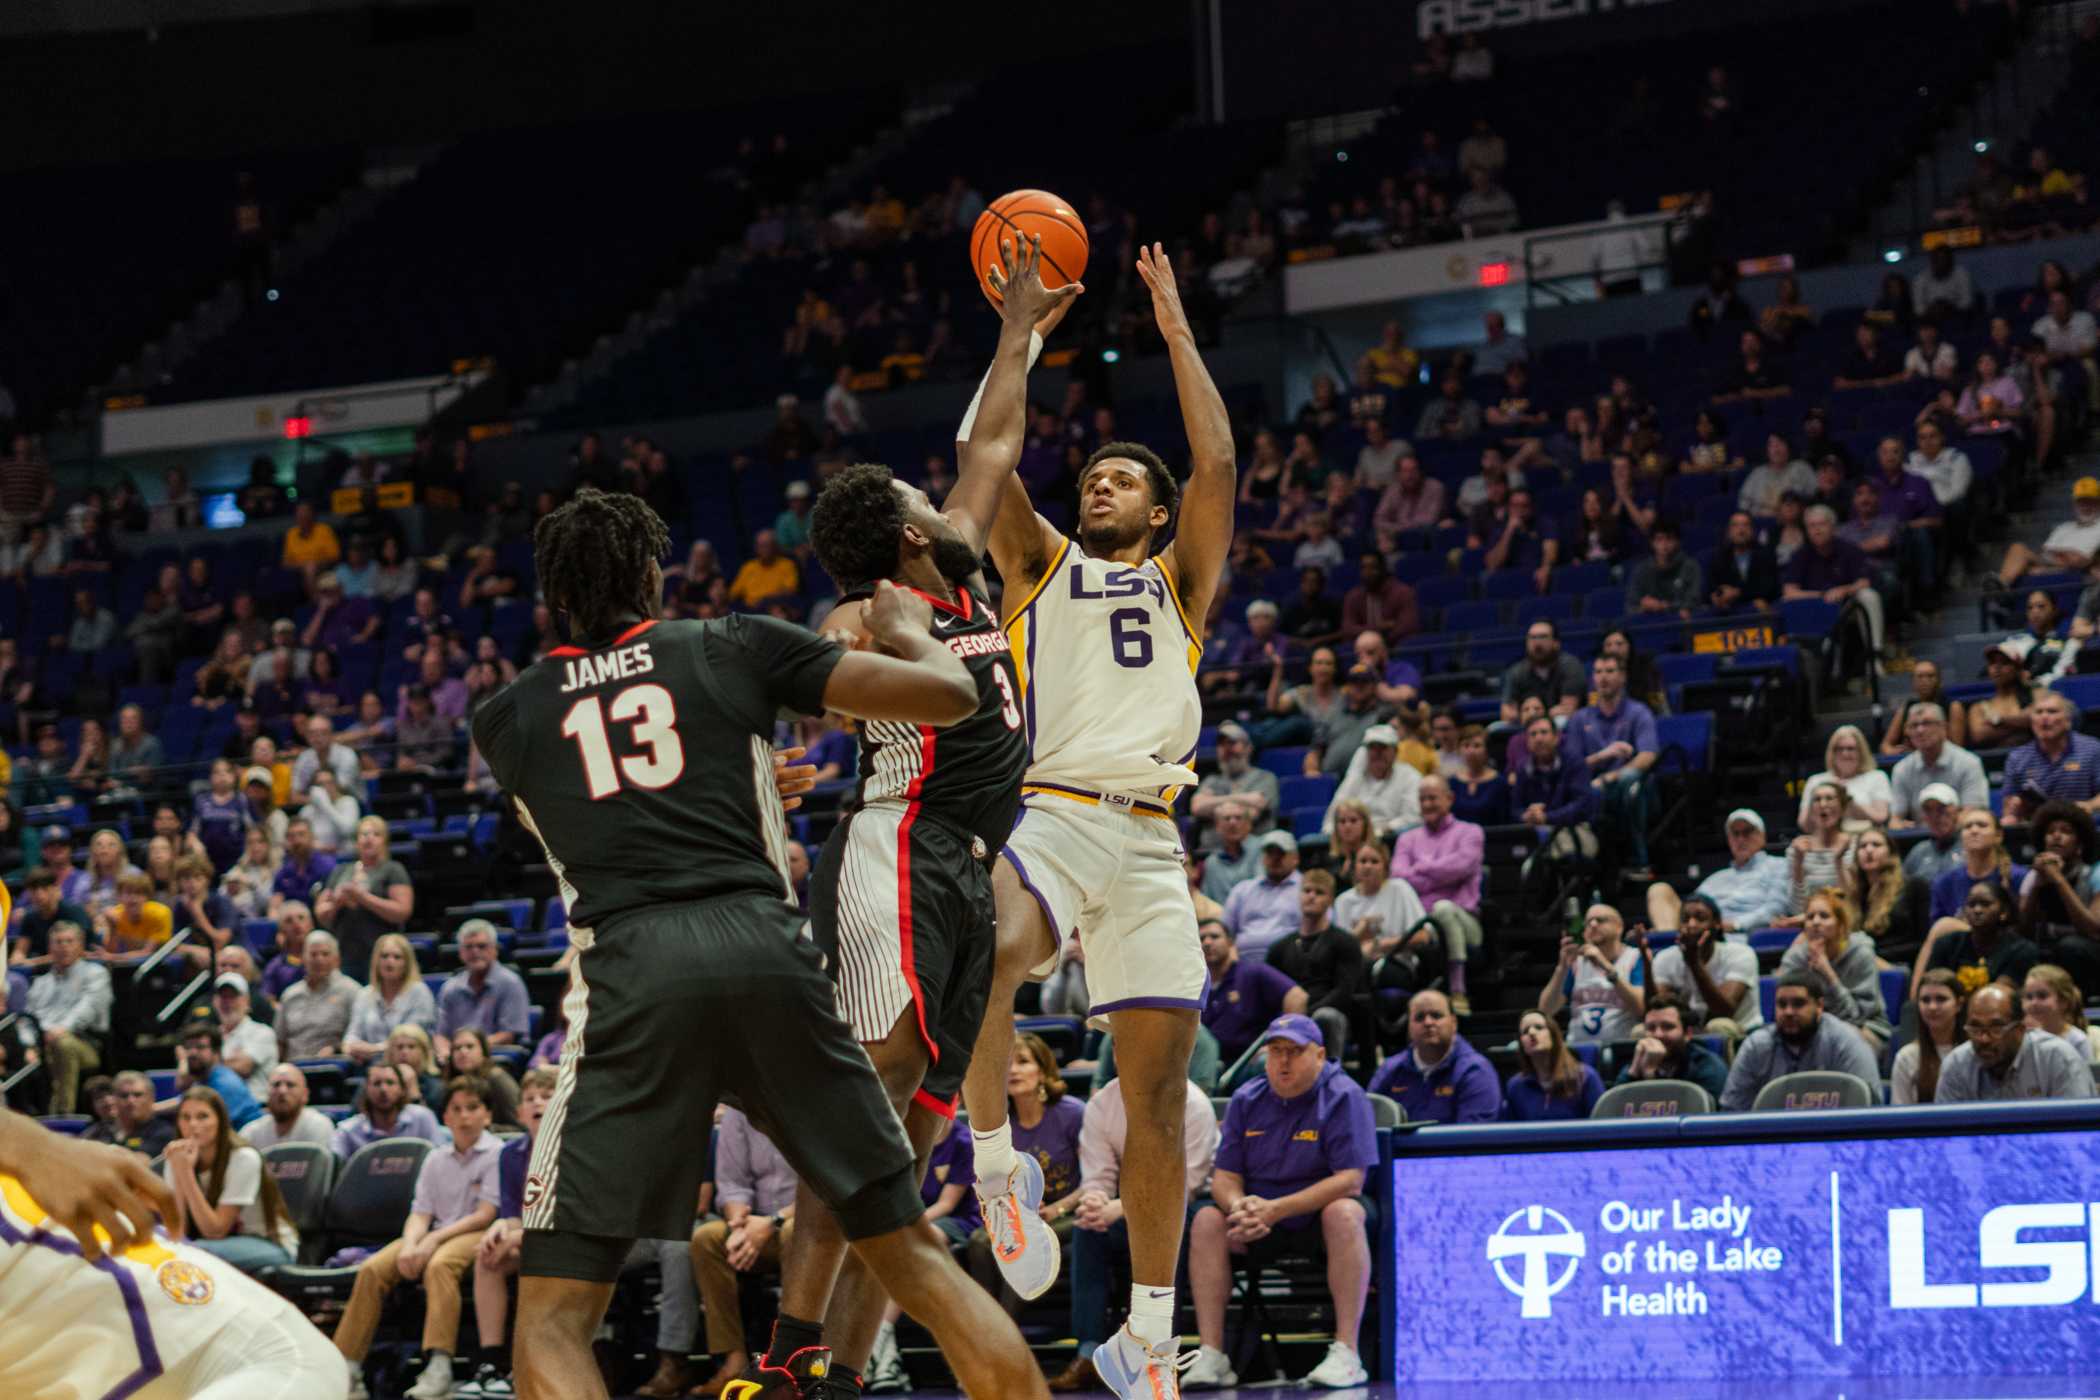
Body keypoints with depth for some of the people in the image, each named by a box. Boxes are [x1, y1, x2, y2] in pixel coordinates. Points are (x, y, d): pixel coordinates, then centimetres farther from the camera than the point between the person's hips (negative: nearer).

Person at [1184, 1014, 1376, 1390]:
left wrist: (1276, 1210, -27)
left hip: (1319, 1222, -4)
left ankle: (1346, 1354, -38)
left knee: (1344, 1212, -35)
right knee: (1207, 1220, -20)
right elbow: (1224, 1176, 3)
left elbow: (1351, 1179, -20)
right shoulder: (1247, 1100, 3)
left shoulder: (1343, 1097, -11)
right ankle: (1211, 1356, -23)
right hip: (1261, 1233, 4)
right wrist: (1239, 1206, -23)